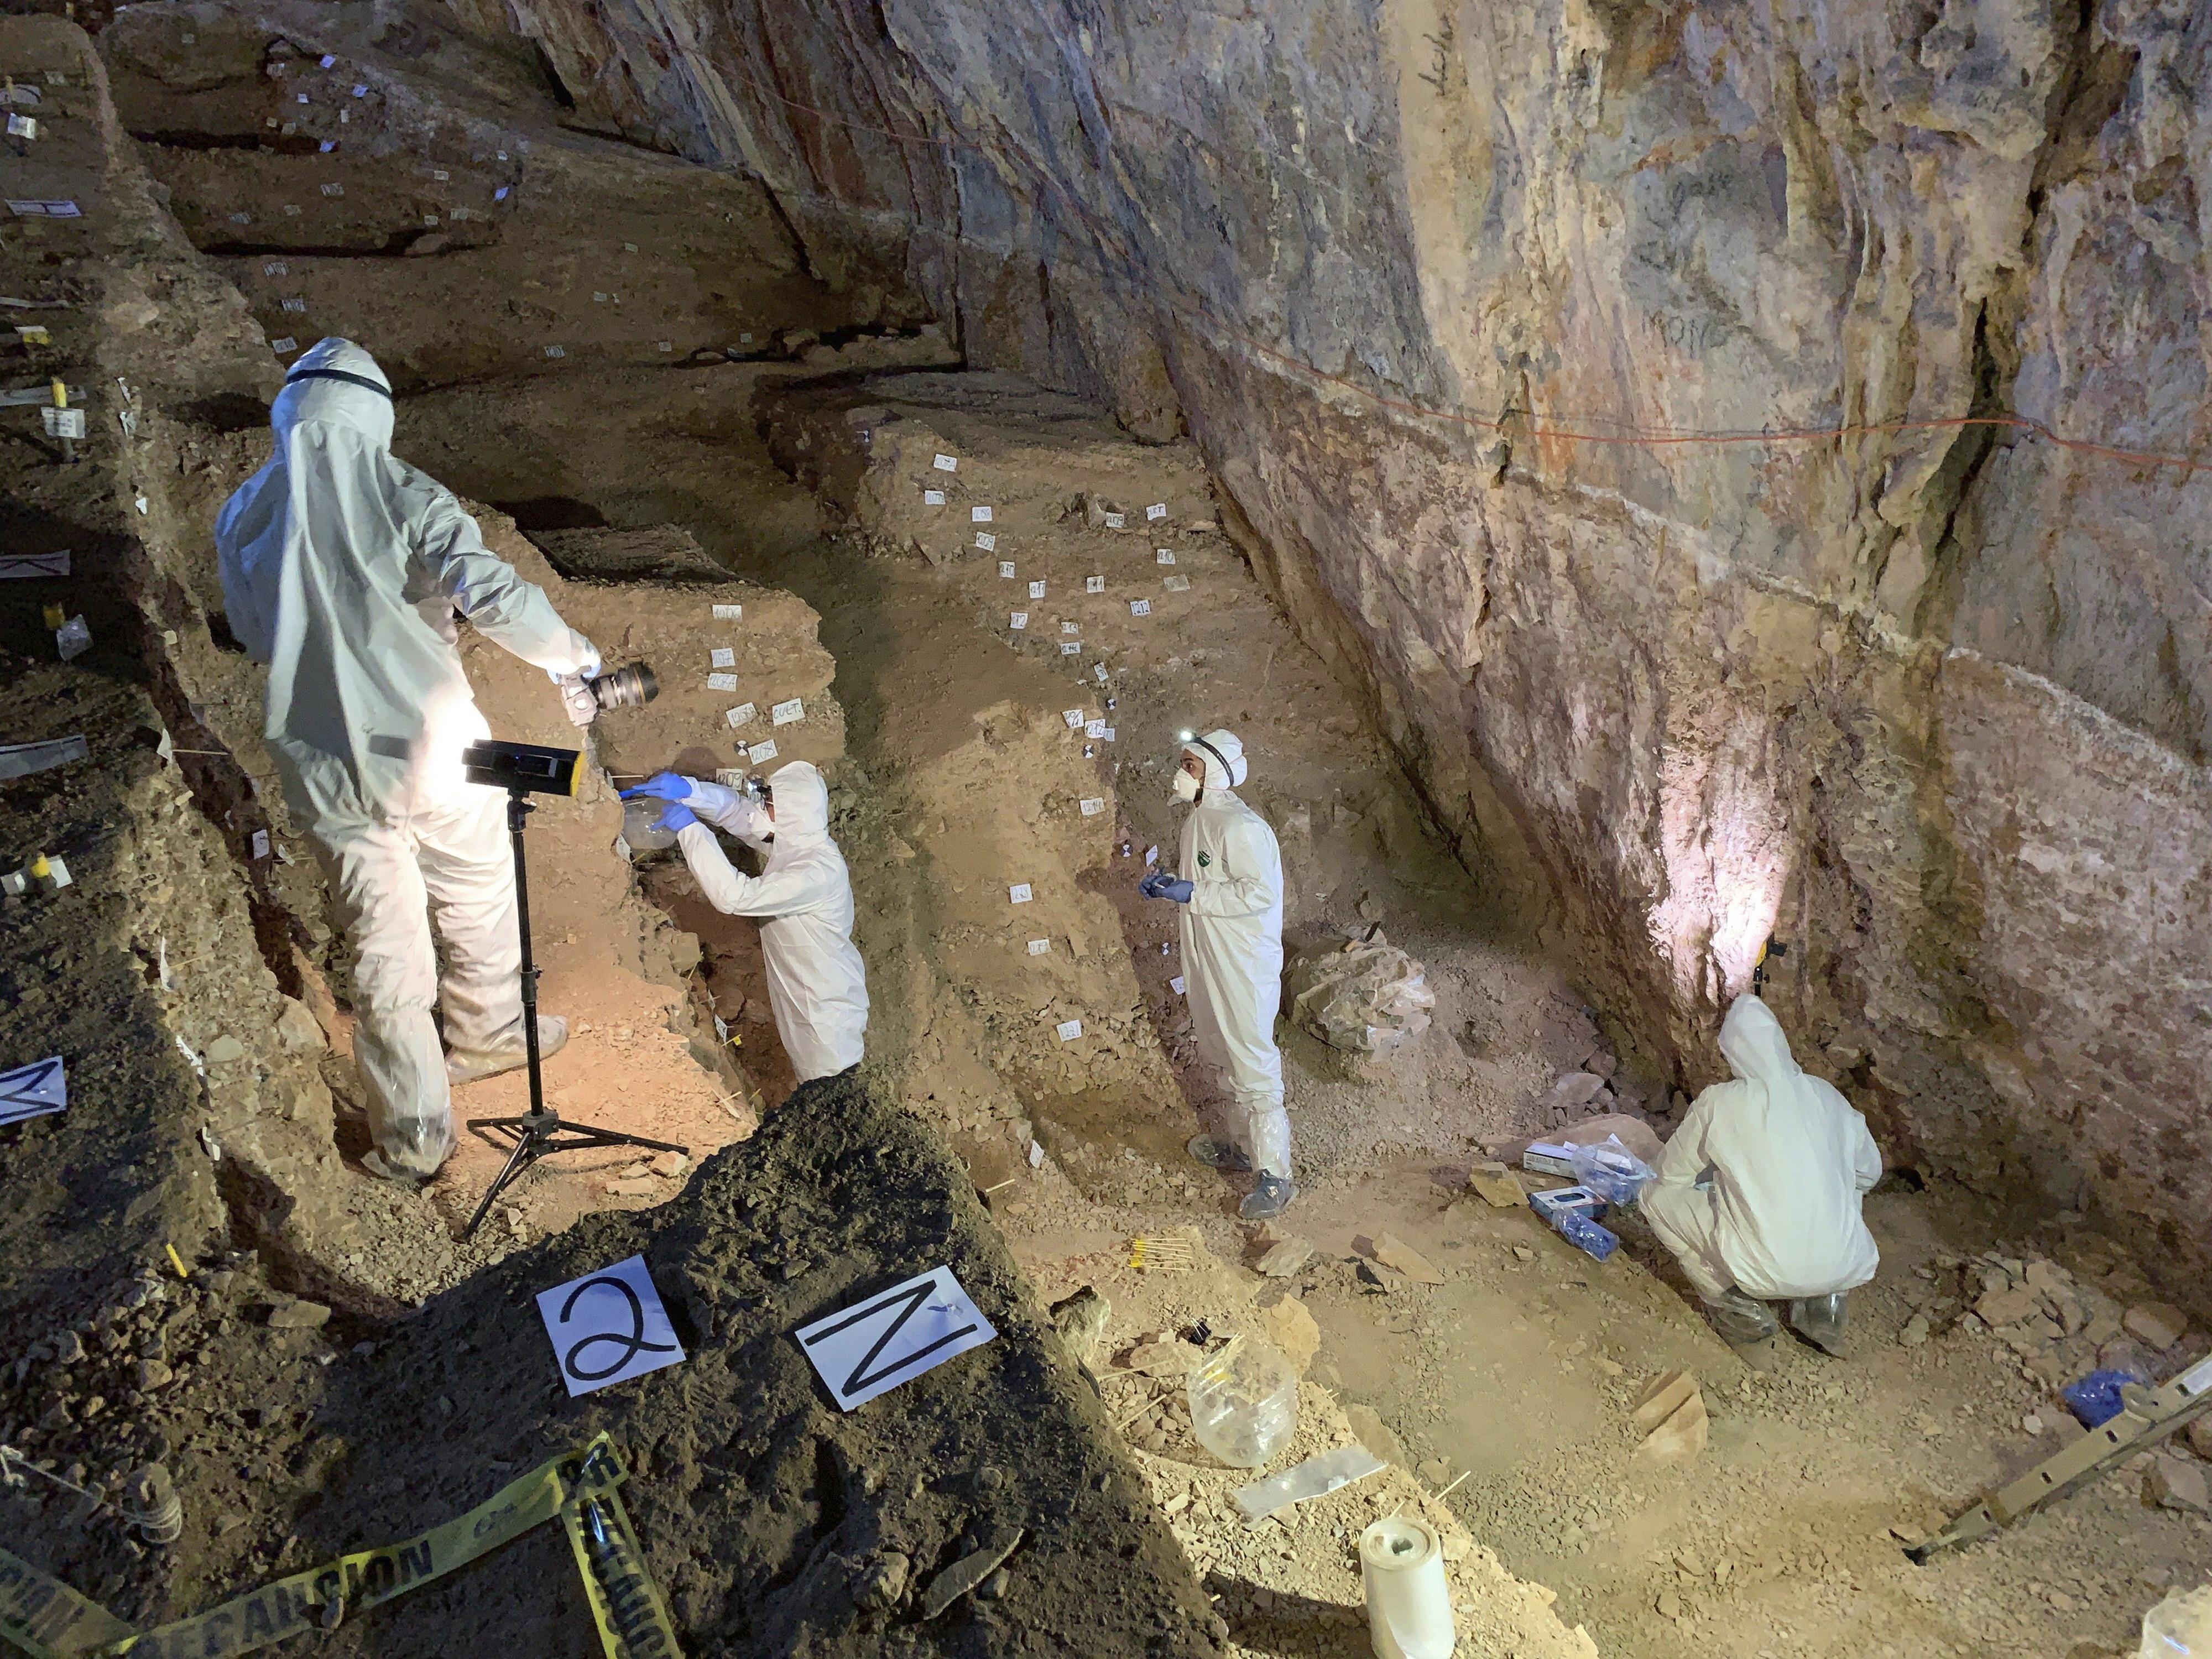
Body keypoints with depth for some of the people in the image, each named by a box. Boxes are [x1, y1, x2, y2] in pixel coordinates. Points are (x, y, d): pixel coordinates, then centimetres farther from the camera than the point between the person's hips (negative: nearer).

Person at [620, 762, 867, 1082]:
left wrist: (690, 829, -29)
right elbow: (736, 808, 7)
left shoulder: (818, 871, -31)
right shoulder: (792, 839, -3)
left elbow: (734, 896, -36)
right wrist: (687, 790, -12)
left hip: (827, 1005, -9)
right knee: (814, 1093, 22)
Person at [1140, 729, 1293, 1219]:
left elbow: (1260, 891, -26)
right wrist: (1167, 883, 3)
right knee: (1224, 1059, 22)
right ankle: (1242, 1145, 38)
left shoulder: (1239, 826, -22)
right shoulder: (1198, 820, 9)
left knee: (1253, 1068, -5)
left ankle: (1276, 1178, 4)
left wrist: (1192, 895, -25)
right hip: (1208, 961, 10)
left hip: (1244, 967, -10)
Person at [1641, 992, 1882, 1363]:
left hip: (1769, 1272, -5)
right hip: (1847, 1268, 5)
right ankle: (1824, 1310, 25)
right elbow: (1869, 1171, 19)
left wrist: (1715, 1178, 28)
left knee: (1659, 1196, 10)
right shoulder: (1826, 1095, 4)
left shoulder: (1719, 1103, -7)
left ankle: (1746, 1322, 12)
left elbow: (1671, 1171, 6)